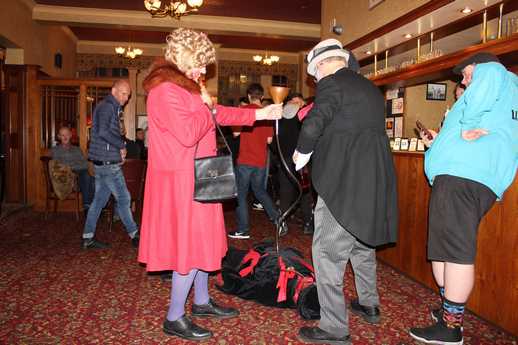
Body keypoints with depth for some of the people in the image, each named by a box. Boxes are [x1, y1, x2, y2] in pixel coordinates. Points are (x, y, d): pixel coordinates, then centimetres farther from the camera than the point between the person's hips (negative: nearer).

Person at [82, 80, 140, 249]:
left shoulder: (111, 107, 20)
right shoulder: (107, 106, -12)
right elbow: (103, 132, -26)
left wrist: (119, 152, 7)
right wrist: (121, 145, -13)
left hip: (102, 163, 10)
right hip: (107, 162, -10)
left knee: (99, 199, 11)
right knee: (123, 198, -2)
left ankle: (88, 238, 17)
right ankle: (134, 235, 9)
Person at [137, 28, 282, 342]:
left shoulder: (182, 86, 16)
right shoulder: (165, 90, -17)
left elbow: (219, 114, 19)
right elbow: (188, 133, -26)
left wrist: (259, 114, 16)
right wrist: (206, 108, -9)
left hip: (194, 178, 10)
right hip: (182, 181, -10)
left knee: (201, 240, 17)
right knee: (191, 245, -3)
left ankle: (201, 301, 32)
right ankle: (175, 318, 13)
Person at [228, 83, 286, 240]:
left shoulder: (244, 110, -8)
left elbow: (236, 132, -9)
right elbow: (269, 139, 5)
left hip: (245, 160, -4)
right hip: (261, 160, 5)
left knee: (241, 194, 5)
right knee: (259, 190, 22)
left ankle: (243, 229, 9)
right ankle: (277, 217, 13)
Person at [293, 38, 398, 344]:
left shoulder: (332, 83, -7)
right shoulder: (371, 88, 19)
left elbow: (313, 125, -21)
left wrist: (302, 153, -3)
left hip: (344, 181, -9)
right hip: (375, 179, 9)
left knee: (327, 253, -2)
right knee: (362, 242, 24)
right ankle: (370, 305, 40)